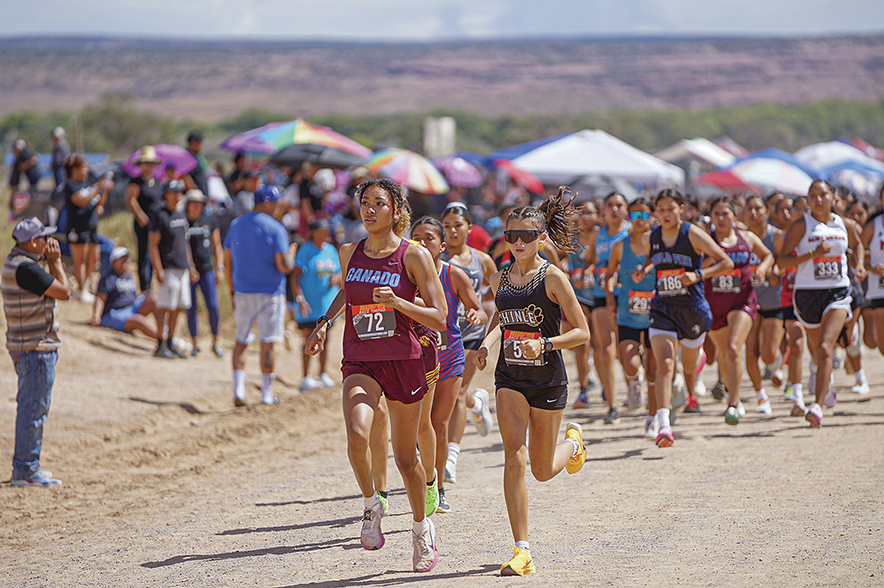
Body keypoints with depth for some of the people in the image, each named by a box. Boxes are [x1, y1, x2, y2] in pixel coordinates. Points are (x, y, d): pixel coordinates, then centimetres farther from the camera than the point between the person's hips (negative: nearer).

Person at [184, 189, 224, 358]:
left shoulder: (210, 220, 5)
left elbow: (217, 246, 11)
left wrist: (220, 268, 4)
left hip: (206, 269, 1)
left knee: (212, 307, -6)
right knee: (191, 309, 1)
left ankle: (215, 342, 10)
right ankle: (195, 343, 12)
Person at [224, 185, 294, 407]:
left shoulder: (235, 225, 8)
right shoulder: (275, 228, -10)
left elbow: (227, 262, 11)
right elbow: (284, 267, -15)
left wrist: (232, 291, 18)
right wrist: (290, 255, 6)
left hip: (242, 294, 5)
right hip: (270, 292, -5)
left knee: (241, 341, 13)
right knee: (267, 343, 2)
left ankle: (238, 389, 2)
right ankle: (267, 394, 6)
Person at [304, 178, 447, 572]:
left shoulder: (414, 256, -6)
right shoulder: (349, 254, 7)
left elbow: (440, 318, -9)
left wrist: (396, 302, -22)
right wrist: (324, 323, 13)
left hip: (403, 362, -2)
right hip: (360, 363, 2)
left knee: (405, 457, 8)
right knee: (357, 434, -27)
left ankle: (421, 526, 33)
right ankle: (370, 506, -3)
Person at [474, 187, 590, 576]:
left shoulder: (553, 278, -10)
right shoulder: (500, 279, 5)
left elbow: (582, 332, -9)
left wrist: (544, 344, -23)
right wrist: (487, 343, 4)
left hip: (548, 379, -3)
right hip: (510, 378, 3)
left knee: (542, 470, 10)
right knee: (514, 458, -15)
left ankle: (573, 442, 47)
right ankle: (521, 551, -14)